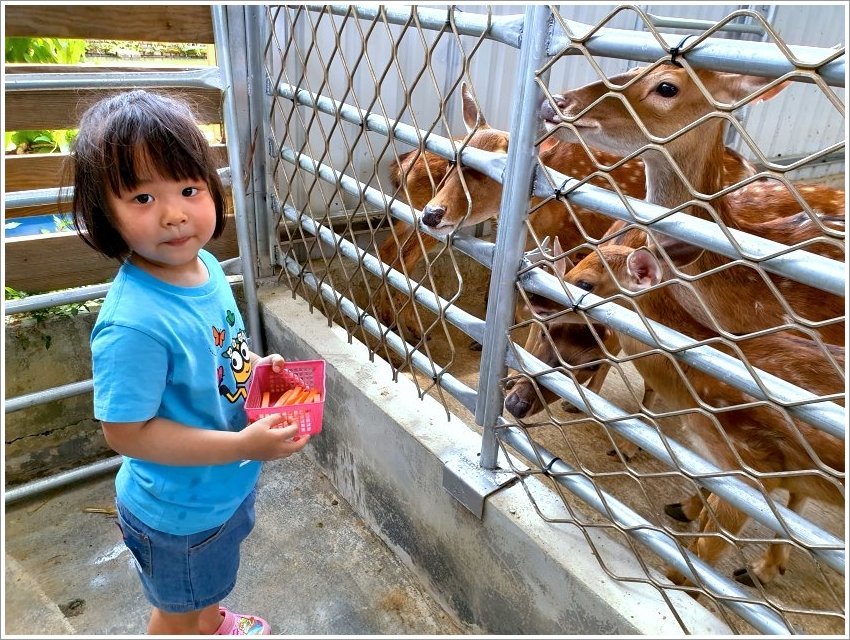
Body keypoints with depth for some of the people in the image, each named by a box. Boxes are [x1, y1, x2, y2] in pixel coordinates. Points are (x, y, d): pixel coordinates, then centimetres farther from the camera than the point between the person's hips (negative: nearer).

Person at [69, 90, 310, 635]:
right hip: (179, 509, -7)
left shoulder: (205, 266, -12)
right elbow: (127, 432, -29)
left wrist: (256, 366, -12)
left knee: (207, 585, 38)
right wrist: (244, 444, -31)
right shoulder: (132, 323, -37)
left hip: (227, 483, 8)